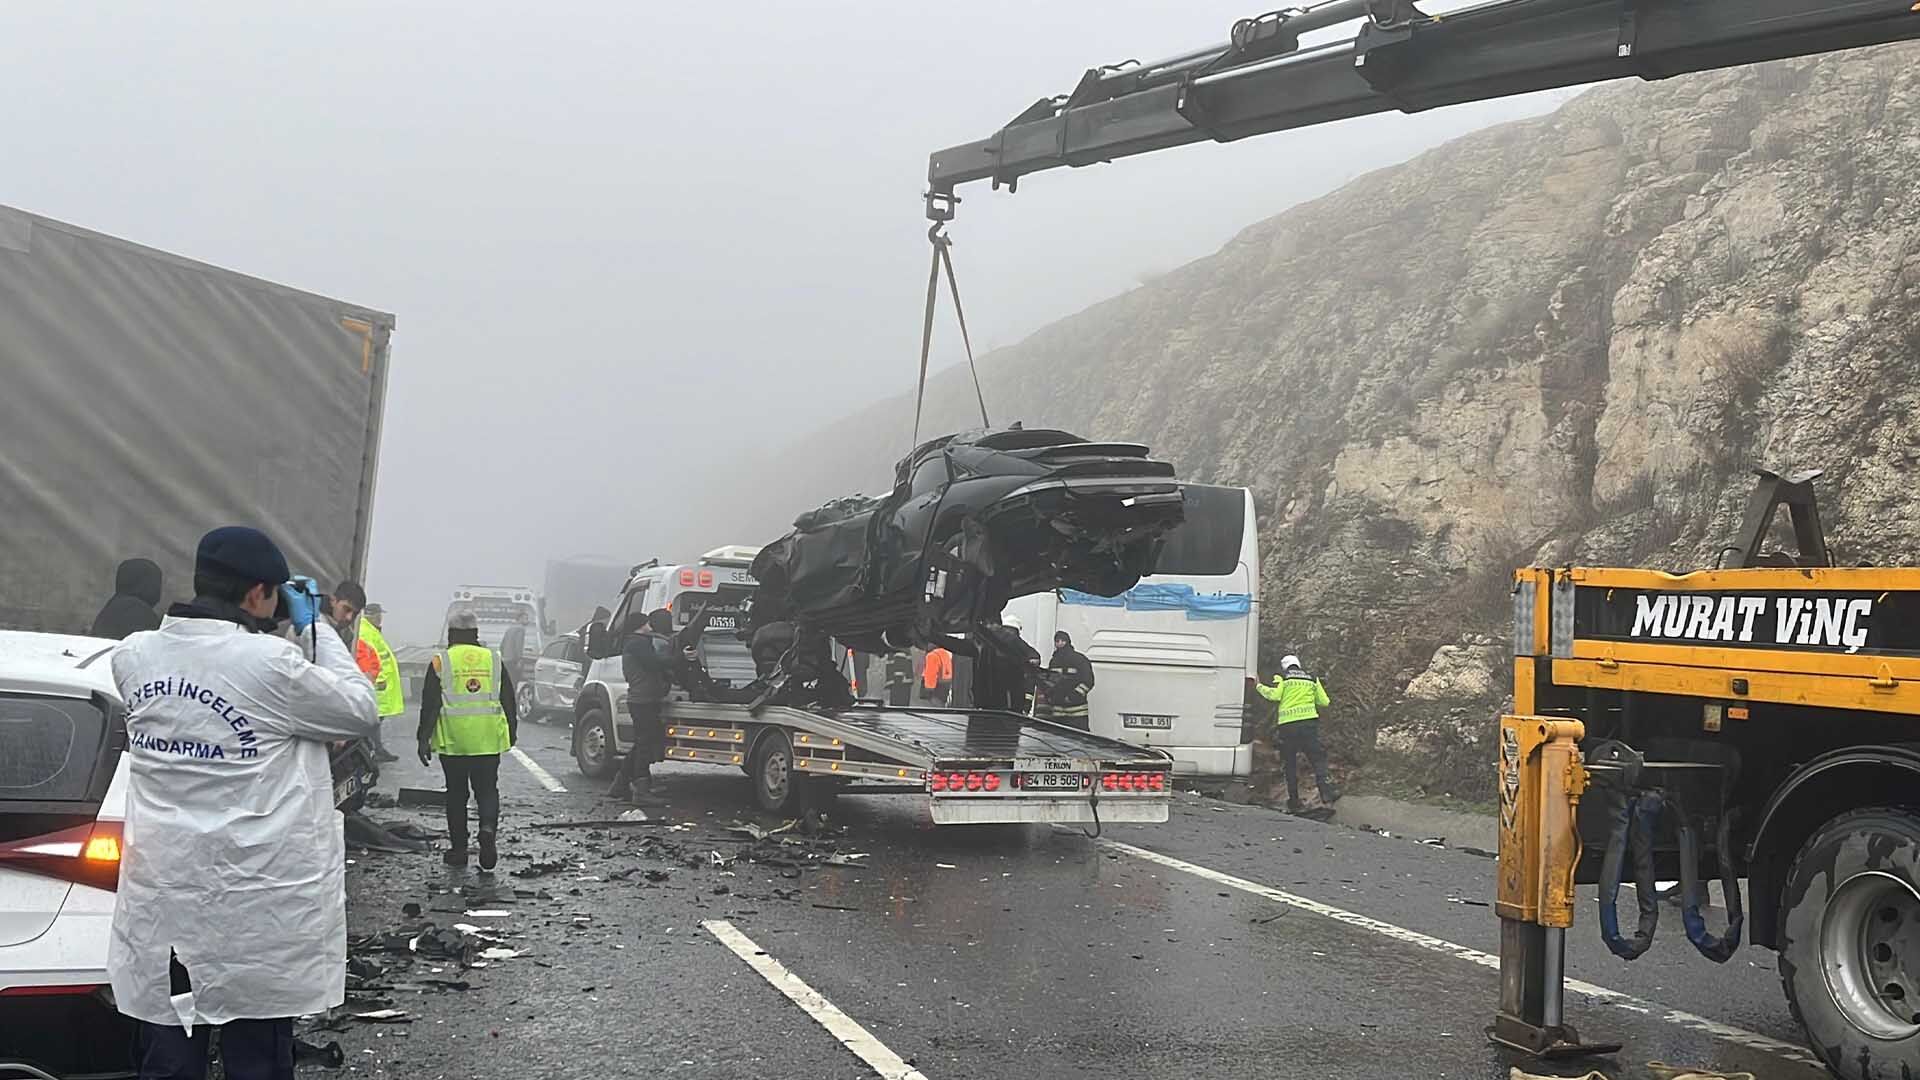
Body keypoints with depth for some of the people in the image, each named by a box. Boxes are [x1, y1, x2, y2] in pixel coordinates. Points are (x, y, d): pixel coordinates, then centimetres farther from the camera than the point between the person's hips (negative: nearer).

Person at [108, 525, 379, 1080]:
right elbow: (361, 711, -4)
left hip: (159, 905, 5)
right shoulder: (272, 662, -18)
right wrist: (313, 627, 3)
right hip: (257, 914, -5)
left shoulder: (134, 655, -1)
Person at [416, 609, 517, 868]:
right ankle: (488, 829, -18)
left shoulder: (440, 662, 0)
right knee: (487, 790, 8)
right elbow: (509, 700, 11)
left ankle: (458, 849, 12)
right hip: (488, 740, 1)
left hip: (452, 740, -1)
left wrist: (424, 738, 1)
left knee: (456, 794, 9)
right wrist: (512, 732, 22)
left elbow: (430, 704, -3)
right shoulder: (494, 660, 8)